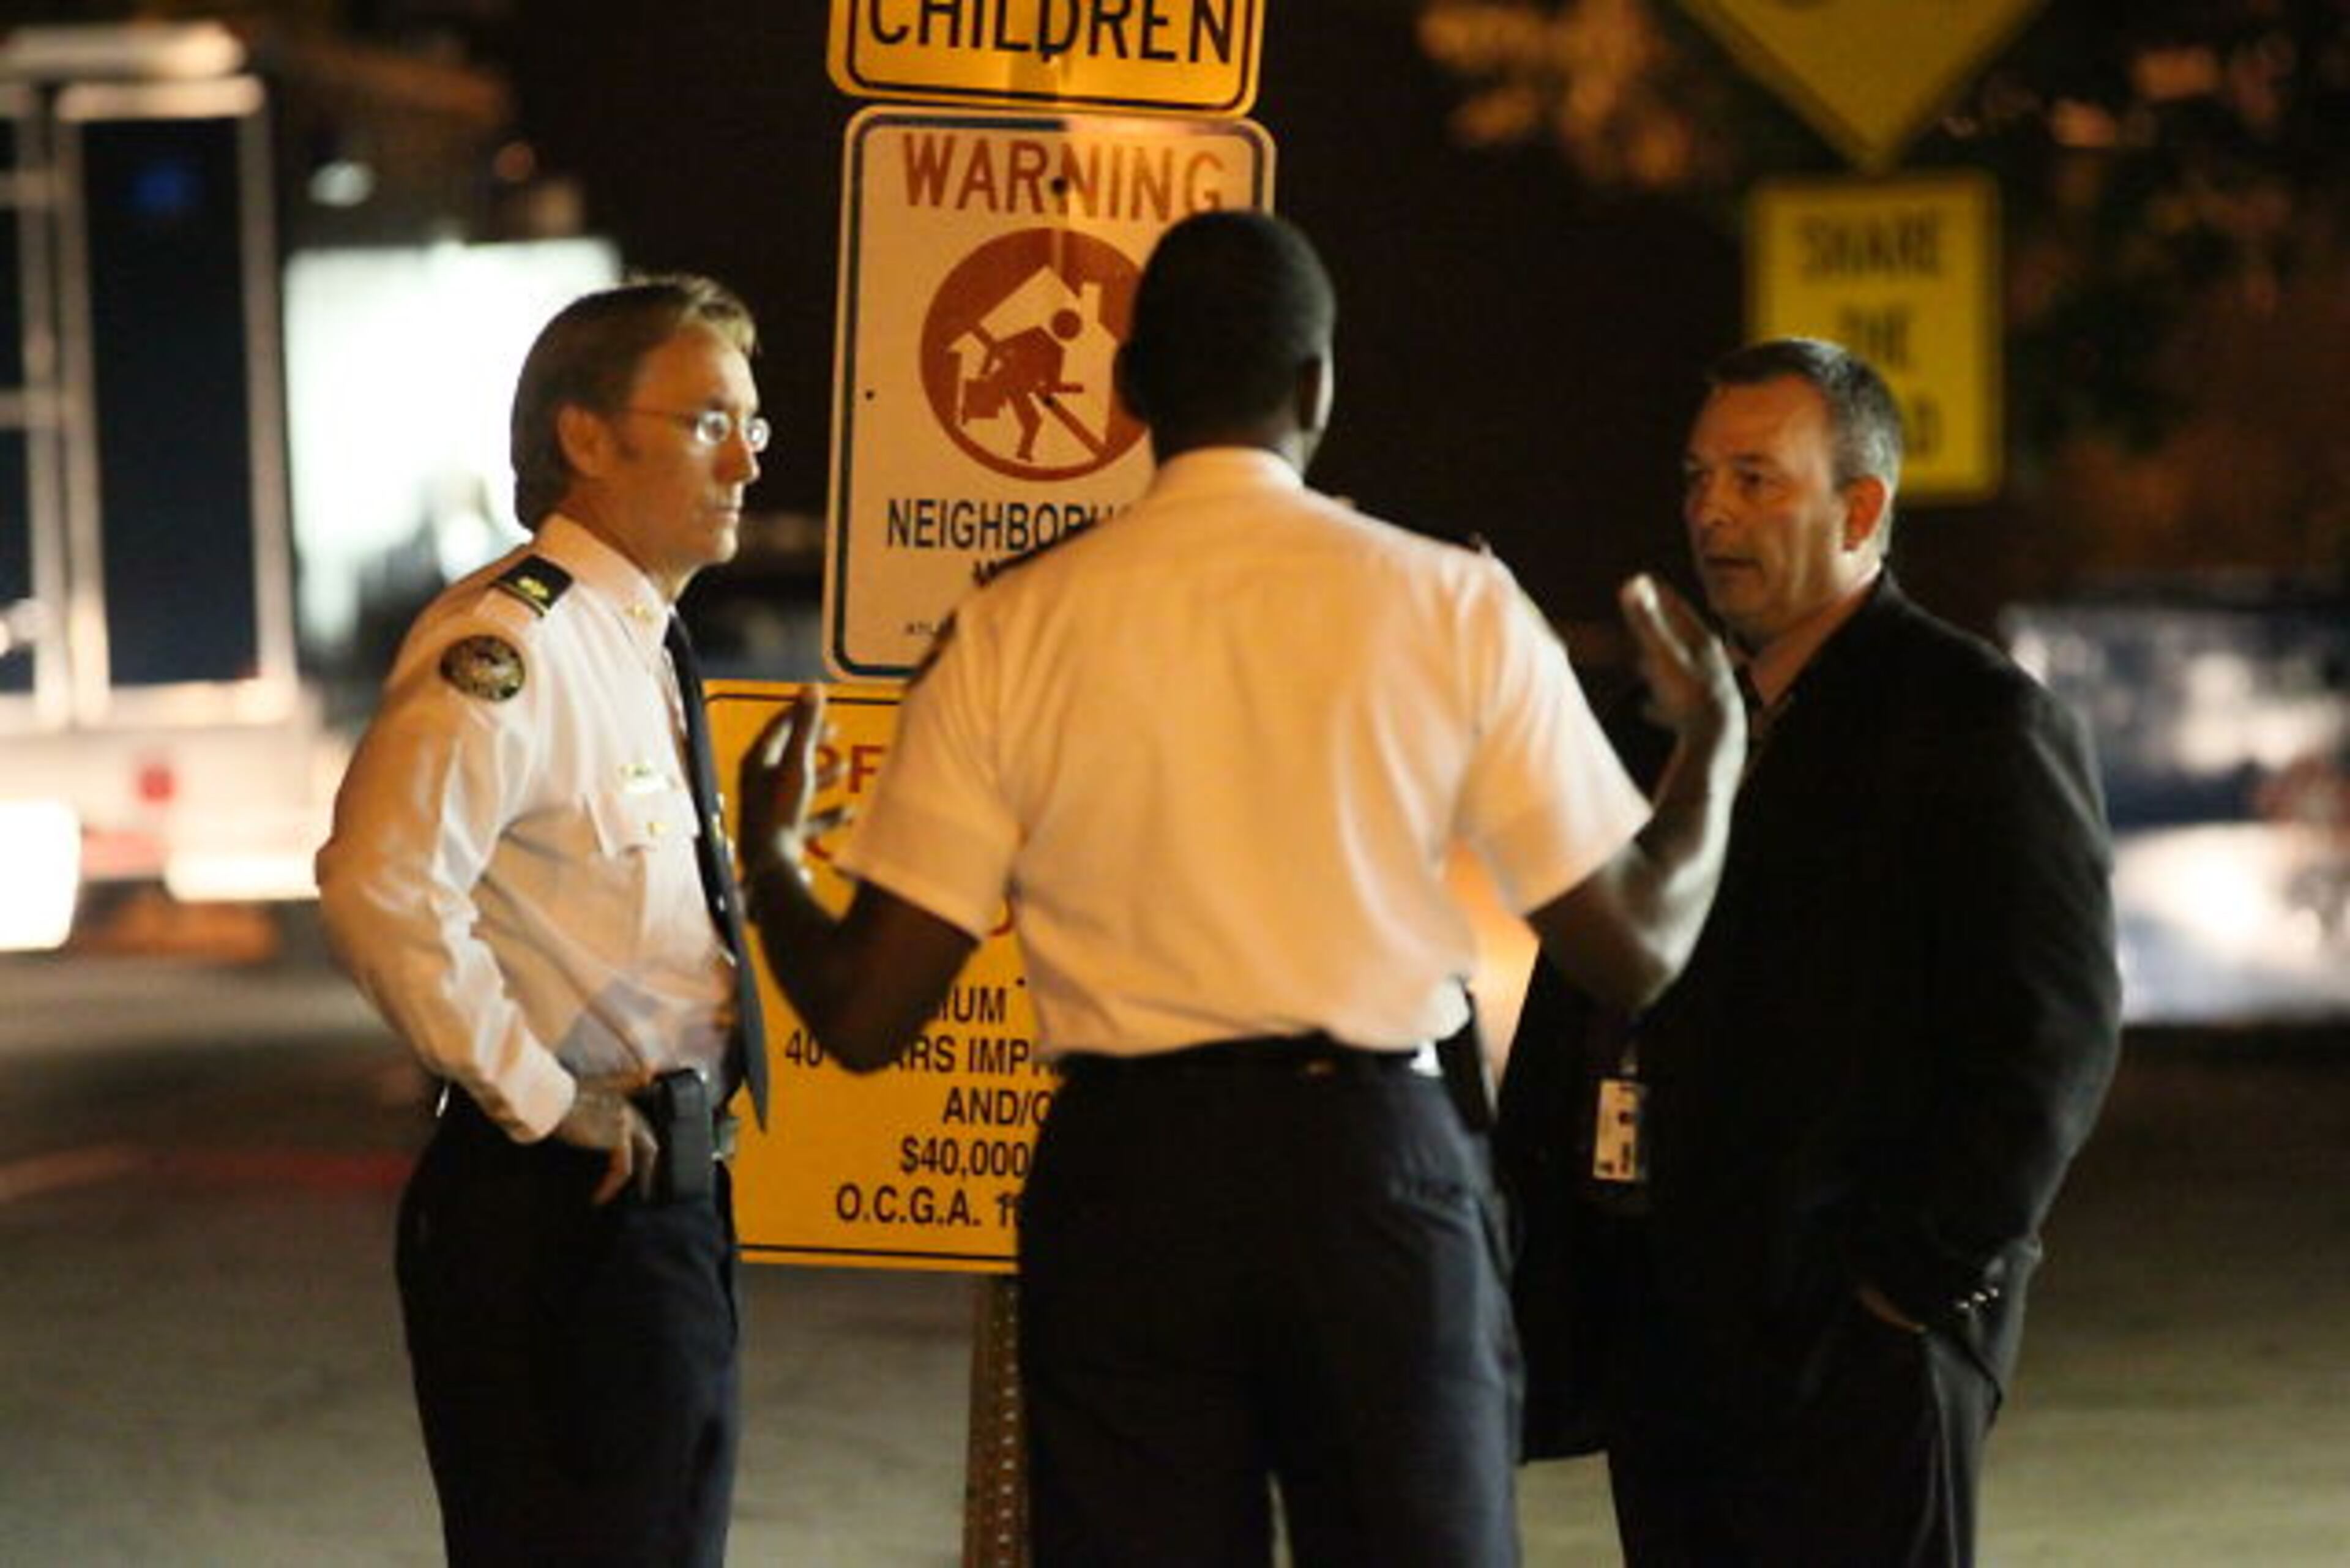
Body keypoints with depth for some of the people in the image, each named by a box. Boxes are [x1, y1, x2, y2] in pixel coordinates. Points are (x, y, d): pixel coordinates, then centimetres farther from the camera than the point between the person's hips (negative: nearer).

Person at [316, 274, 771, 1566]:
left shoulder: (636, 646, 14)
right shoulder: (511, 646, -17)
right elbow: (381, 883, -30)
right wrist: (540, 1104, -23)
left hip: (669, 1198, 10)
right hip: (561, 1215, -10)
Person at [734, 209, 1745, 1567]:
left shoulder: (1016, 629, 2)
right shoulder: (1451, 606, 0)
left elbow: (864, 1013, 1)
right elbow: (1637, 946, 1)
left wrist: (770, 858, 22)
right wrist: (1716, 744, 20)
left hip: (1125, 1165, 1)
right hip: (1377, 1152, -1)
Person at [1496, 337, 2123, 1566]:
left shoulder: (1975, 720, -5)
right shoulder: (1661, 716, 17)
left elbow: (2049, 1036, -11)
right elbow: (1574, 997, 21)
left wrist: (1921, 1275, -15)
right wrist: (1535, 1261, 11)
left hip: (1850, 1329, -7)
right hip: (1653, 1315, 7)